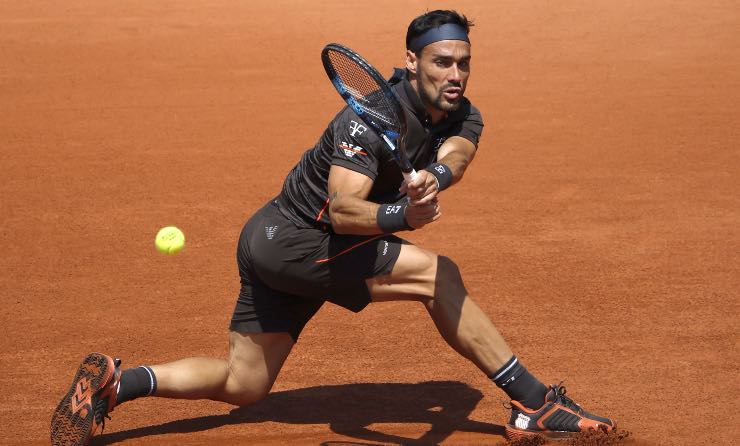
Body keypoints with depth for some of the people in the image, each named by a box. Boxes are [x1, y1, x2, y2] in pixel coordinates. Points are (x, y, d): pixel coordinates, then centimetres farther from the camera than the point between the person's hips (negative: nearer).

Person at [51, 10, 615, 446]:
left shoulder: (463, 117, -1)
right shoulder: (372, 115, -24)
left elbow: (457, 155, -25)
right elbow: (343, 210, -34)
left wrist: (435, 177, -47)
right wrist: (401, 216, -52)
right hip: (288, 237, -8)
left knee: (243, 386, 13)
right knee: (438, 273, -19)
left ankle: (113, 383, 16)